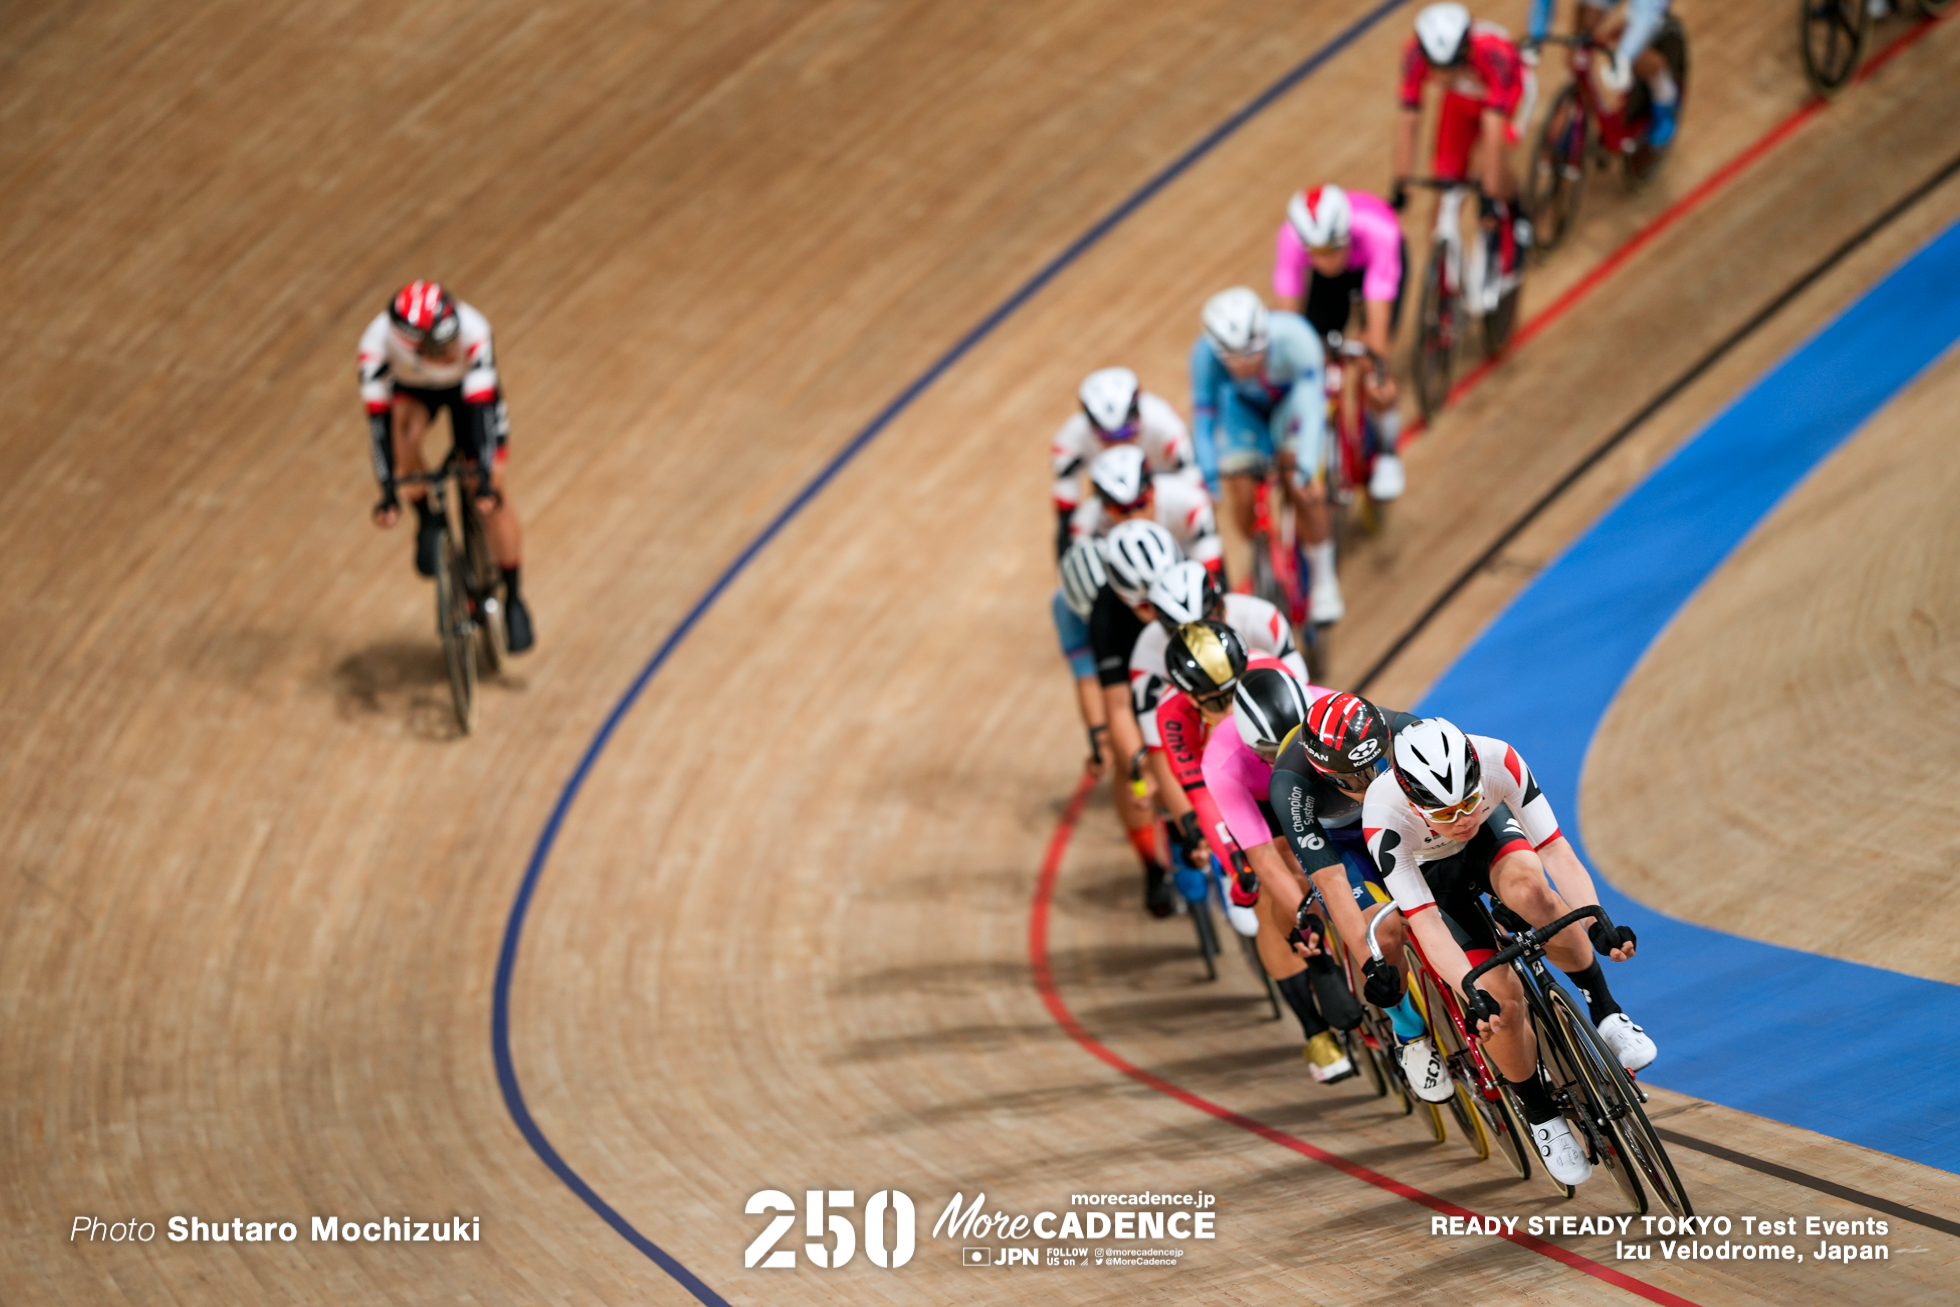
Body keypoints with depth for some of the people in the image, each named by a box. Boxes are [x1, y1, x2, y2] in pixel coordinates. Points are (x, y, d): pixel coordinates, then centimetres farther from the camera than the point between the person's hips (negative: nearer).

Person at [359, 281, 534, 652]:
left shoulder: (472, 330, -41)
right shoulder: (377, 342, -38)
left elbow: (482, 405, -40)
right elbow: (379, 415, -36)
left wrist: (486, 477, -46)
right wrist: (388, 492, -40)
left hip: (466, 386, -1)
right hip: (412, 389, 1)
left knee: (491, 492, -9)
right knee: (404, 431, -34)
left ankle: (514, 598, 7)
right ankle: (427, 522, -7)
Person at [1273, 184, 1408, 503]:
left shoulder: (1377, 233, -44)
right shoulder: (1293, 238, -38)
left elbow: (1378, 323, -46)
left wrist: (1379, 377, -53)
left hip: (1374, 263, -2)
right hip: (1333, 279, 2)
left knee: (1371, 366, -16)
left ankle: (1388, 454, 8)